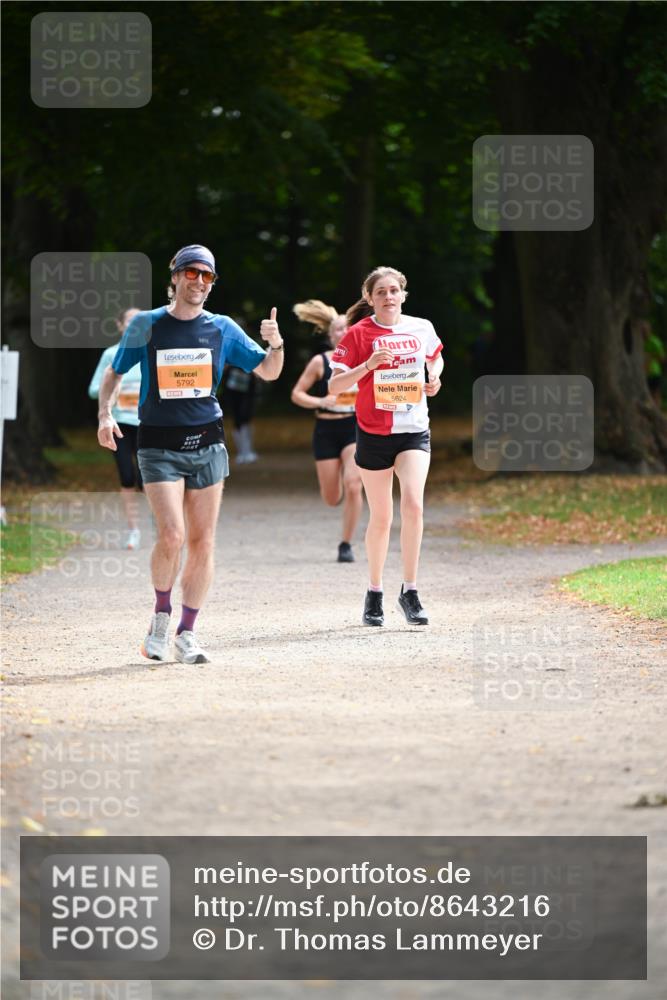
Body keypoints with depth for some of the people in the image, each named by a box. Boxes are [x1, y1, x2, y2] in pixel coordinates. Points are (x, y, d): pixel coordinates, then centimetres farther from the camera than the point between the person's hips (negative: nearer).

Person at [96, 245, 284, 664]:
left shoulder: (222, 328, 6)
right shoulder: (147, 325, 2)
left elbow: (268, 372, 11)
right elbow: (114, 374, 12)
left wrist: (276, 345, -10)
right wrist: (106, 414, -5)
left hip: (206, 443, 3)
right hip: (159, 445, -3)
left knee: (202, 542, 1)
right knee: (172, 536, -17)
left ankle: (187, 633, 12)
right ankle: (161, 615, 8)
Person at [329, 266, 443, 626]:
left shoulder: (421, 328, 3)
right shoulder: (359, 334, -5)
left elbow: (435, 358, 25)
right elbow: (334, 385, -9)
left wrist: (434, 378, 4)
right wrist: (368, 365, -24)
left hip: (414, 432, 1)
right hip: (373, 433, -1)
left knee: (413, 503, -19)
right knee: (381, 517, 6)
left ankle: (410, 591, -11)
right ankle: (374, 593, 24)